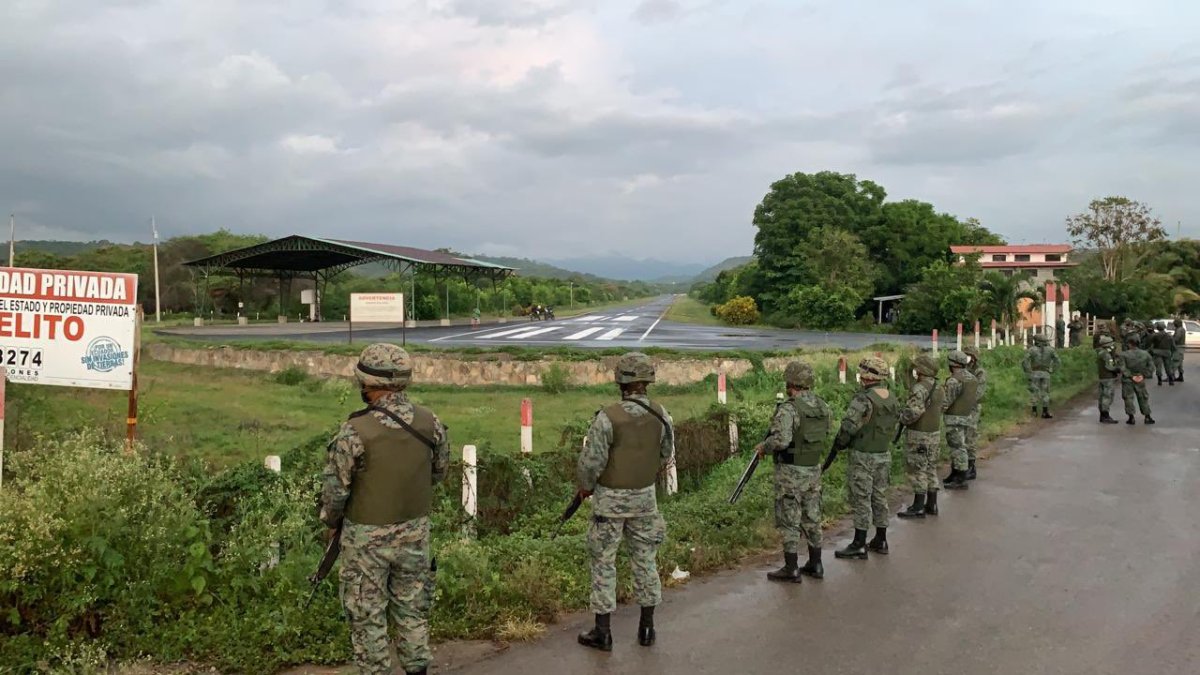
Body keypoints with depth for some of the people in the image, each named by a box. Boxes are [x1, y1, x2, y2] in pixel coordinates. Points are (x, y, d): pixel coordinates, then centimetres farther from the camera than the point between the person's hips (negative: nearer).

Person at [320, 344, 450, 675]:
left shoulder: (355, 432, -23)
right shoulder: (430, 422, -9)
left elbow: (335, 487, -13)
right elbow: (439, 471, 6)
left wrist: (331, 522, 6)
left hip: (368, 536, -4)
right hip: (415, 531, 4)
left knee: (367, 614, 12)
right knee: (412, 608, 19)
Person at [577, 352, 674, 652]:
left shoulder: (608, 417, -23)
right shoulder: (660, 415, -7)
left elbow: (590, 462, -19)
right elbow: (666, 456, 7)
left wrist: (585, 487, 1)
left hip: (610, 499, -4)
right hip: (645, 497, 4)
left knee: (603, 562, 7)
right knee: (645, 559, 15)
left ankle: (602, 632, 13)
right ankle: (647, 627, 22)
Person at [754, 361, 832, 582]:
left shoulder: (788, 409, -20)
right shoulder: (823, 406, 2)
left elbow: (781, 439, -29)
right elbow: (828, 428, 18)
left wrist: (763, 447, -11)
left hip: (791, 472, -7)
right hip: (813, 470, 7)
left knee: (789, 521, 3)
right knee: (812, 518, 16)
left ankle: (791, 569, 8)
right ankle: (815, 565, 24)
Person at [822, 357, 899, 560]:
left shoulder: (863, 399, -19)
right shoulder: (893, 400, 7)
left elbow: (848, 427, -23)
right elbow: (893, 428, 13)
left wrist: (839, 445, -8)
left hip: (863, 456, -8)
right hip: (884, 454, 8)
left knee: (861, 499, -2)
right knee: (880, 497, 16)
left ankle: (859, 546, 3)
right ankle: (880, 541, 24)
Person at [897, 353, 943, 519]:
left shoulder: (919, 388, -21)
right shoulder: (938, 388, 8)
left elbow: (913, 412, -29)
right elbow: (939, 410, 14)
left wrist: (901, 419, -10)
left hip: (918, 436, -9)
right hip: (934, 433, 9)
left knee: (918, 470, -2)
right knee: (931, 469, 15)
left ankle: (918, 507, 3)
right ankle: (931, 504, 21)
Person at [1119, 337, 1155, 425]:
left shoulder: (1124, 355, -12)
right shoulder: (1145, 354, -1)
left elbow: (1123, 368, -17)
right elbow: (1151, 367, 1)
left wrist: (1131, 376, -10)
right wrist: (1144, 375, 1)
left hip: (1127, 380, -3)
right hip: (1140, 381, 3)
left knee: (1128, 398, 6)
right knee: (1143, 398, 14)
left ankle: (1131, 418, 6)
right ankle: (1148, 417, 17)